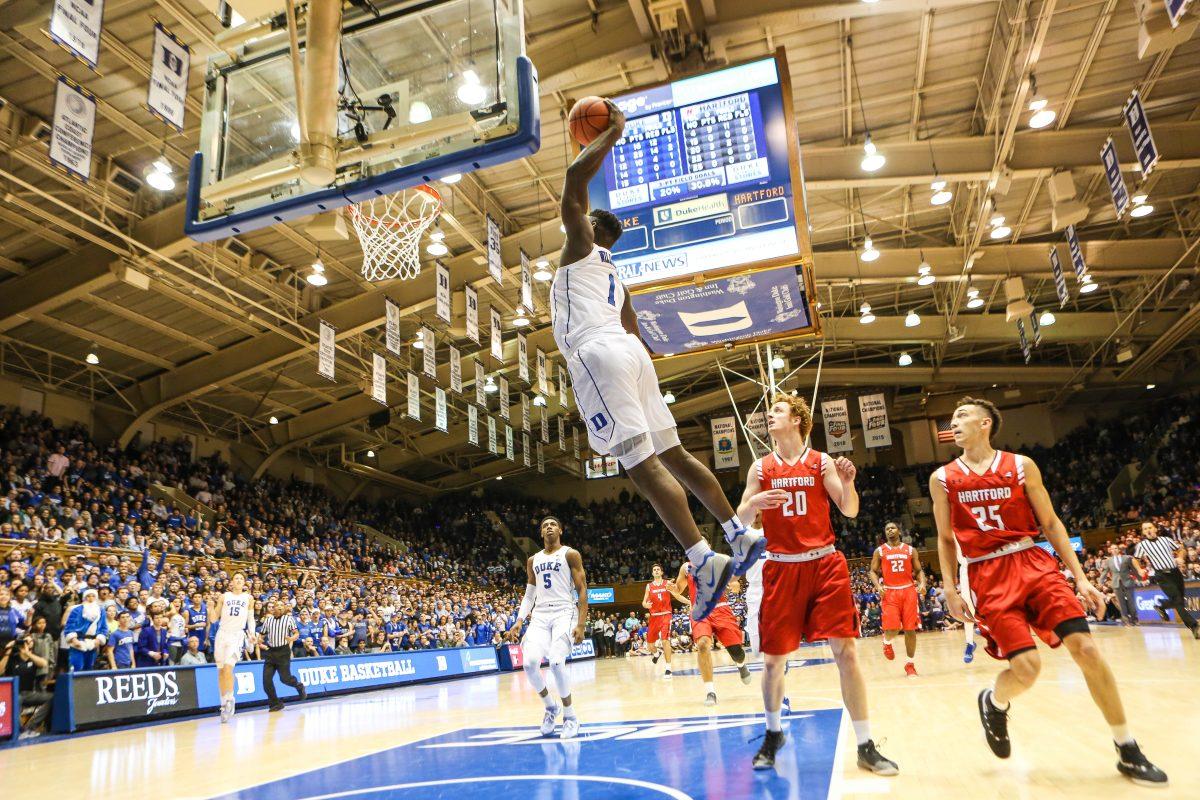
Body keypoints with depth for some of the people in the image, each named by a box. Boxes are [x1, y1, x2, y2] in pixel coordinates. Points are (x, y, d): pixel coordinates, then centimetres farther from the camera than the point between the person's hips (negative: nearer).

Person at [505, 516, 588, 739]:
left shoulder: (570, 554, 2)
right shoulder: (533, 560, 17)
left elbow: (582, 591, -3)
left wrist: (581, 624, -14)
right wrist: (519, 622, 7)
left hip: (564, 613, -4)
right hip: (540, 615, 5)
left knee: (556, 662, -25)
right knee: (529, 662, -17)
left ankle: (570, 716, -3)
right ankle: (550, 707, 10)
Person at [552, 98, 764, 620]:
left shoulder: (581, 247, 11)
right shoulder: (612, 274, 32)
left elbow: (574, 178, -2)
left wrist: (613, 133, 10)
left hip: (598, 354, -9)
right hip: (631, 352, 9)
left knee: (643, 465, -16)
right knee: (672, 455, 13)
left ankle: (705, 562, -23)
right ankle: (740, 537, 15)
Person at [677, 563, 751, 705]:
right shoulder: (686, 567, 6)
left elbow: (736, 587, 3)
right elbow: (678, 589, 17)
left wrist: (735, 585, -22)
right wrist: (672, 587, -7)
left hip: (720, 610, 0)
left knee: (736, 651, -2)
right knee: (702, 644, -27)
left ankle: (741, 665, 40)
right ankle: (710, 691, -18)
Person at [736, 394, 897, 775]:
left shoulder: (821, 461, 2)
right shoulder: (761, 467, 5)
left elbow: (850, 510, -3)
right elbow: (739, 519, 4)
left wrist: (848, 482, -23)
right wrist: (754, 504, -18)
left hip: (824, 564, -1)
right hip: (781, 568, 1)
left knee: (845, 651, -5)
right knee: (773, 660, 5)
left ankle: (866, 746, 6)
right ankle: (773, 735, 28)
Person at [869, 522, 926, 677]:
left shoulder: (910, 550, 9)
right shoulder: (879, 551, 6)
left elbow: (919, 570, 10)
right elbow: (873, 571, 5)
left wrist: (922, 584, -10)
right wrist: (878, 586, -13)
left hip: (908, 591, 2)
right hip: (890, 593, -1)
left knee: (910, 629, 0)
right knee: (892, 629, -14)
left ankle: (910, 663, 13)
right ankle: (886, 642, 23)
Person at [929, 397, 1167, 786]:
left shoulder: (1021, 466, 3)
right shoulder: (943, 479, 3)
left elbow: (1050, 523, 7)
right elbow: (945, 538, 10)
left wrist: (1080, 577, 2)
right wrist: (950, 590, 4)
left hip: (1034, 563, 1)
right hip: (989, 577, -1)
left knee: (1086, 649, -8)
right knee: (1026, 666, -15)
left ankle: (1129, 752, 9)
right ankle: (993, 703, 19)